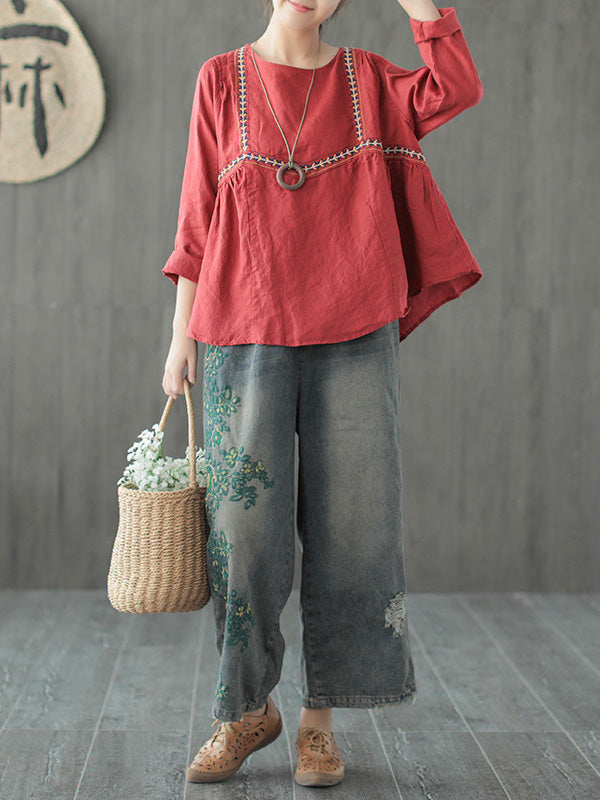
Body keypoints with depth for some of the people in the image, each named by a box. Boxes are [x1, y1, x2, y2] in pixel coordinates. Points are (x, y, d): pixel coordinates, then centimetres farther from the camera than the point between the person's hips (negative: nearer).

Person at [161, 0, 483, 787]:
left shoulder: (366, 78, 9)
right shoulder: (223, 79, 7)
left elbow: (456, 90, -10)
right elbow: (199, 213, 6)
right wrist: (182, 335, 4)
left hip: (354, 337, 1)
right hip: (246, 337, -1)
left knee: (347, 523, 1)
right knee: (244, 522, -1)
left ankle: (320, 717, 13)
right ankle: (249, 709, 17)